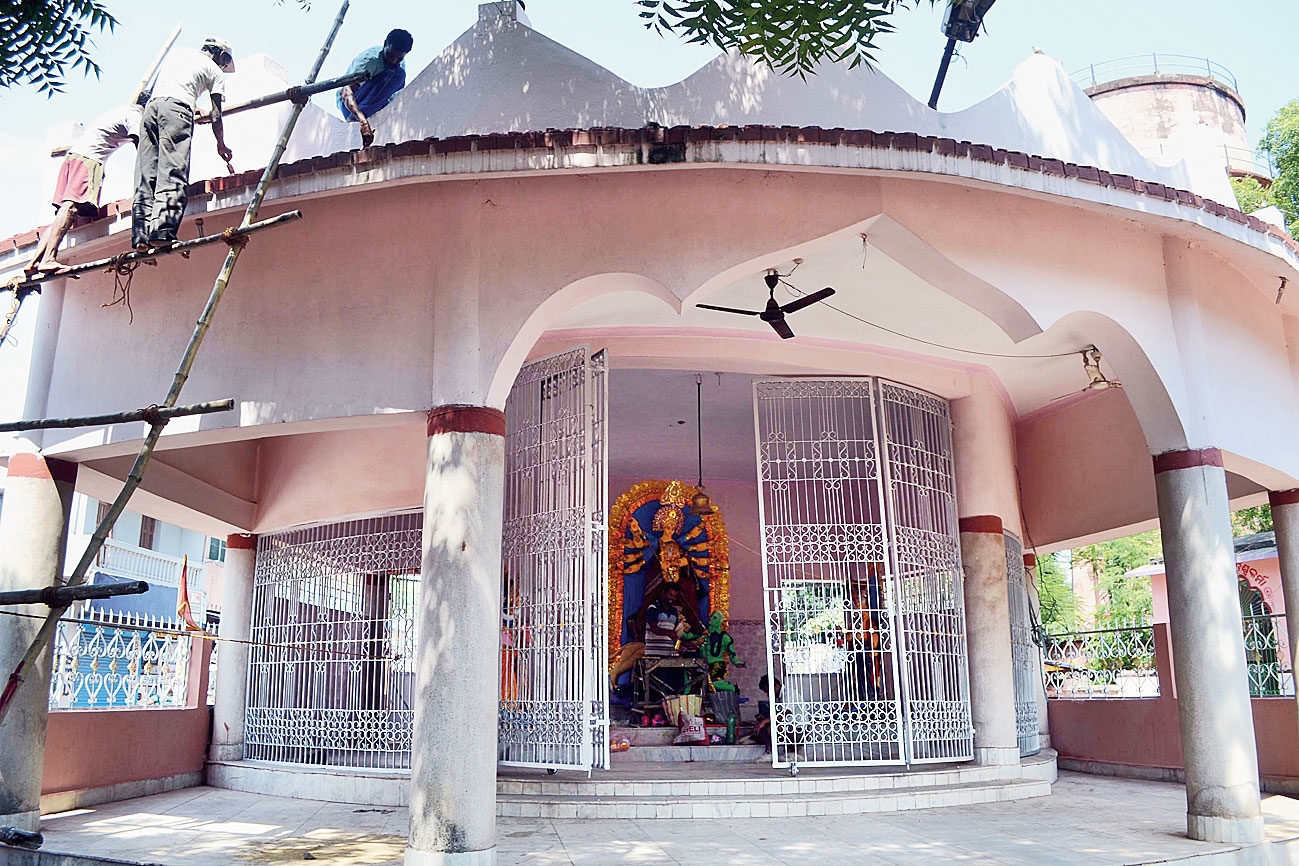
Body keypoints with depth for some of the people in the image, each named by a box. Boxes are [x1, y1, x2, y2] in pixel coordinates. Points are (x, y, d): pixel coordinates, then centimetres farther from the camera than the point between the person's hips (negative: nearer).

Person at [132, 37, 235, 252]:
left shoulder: (178, 52, 31)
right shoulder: (215, 71, 17)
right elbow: (216, 114, 11)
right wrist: (221, 144, 24)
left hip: (151, 106, 6)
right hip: (177, 108, -5)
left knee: (146, 174, -1)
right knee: (173, 174, -15)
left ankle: (141, 235, -11)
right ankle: (162, 232, -30)